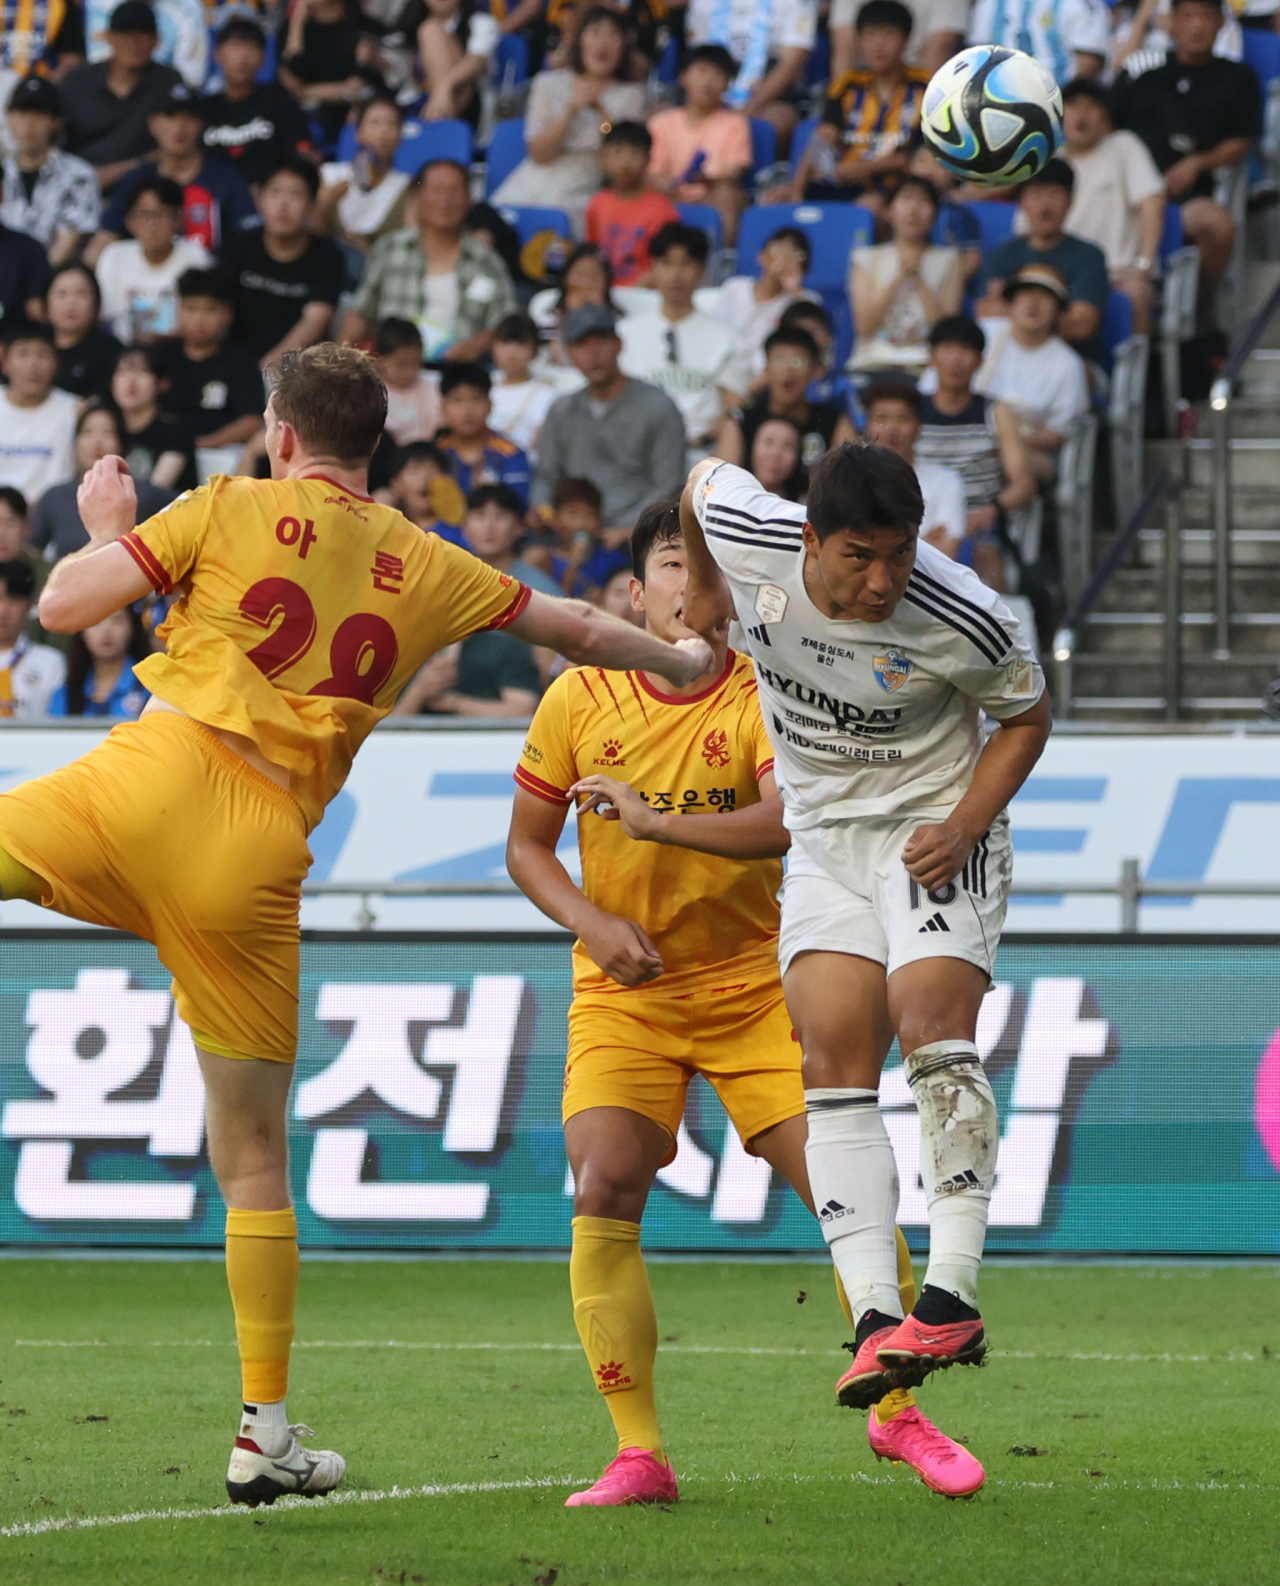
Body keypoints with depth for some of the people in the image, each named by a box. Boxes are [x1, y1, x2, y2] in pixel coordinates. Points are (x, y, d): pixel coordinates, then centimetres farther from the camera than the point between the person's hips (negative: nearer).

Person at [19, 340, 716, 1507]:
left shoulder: (230, 512, 8)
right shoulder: (425, 570, 18)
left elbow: (64, 605, 2)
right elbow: (579, 632, 30)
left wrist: (107, 526, 23)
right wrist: (682, 660, 50)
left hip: (154, 781, -3)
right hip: (258, 860, 3)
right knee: (255, 1159, 12)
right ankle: (265, 1433, 13)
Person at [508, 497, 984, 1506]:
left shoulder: (764, 696, -8)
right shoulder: (579, 700, -2)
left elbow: (785, 821, -25)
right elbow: (526, 845, 5)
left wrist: (654, 821, -35)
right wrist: (592, 922, -13)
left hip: (752, 986, -1)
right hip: (621, 996, 1)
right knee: (604, 1195, -18)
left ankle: (897, 1412, 15)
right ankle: (639, 1453, -11)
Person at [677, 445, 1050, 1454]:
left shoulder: (964, 622, -23)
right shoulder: (750, 537, -16)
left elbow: (1027, 717, -4)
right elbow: (702, 478, 8)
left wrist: (966, 824, -16)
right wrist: (706, 592, 20)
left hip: (934, 834, -4)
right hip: (824, 842, 4)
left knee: (932, 1021, -25)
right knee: (834, 1058, -9)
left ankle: (953, 1296, -29)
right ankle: (877, 1318, -16)